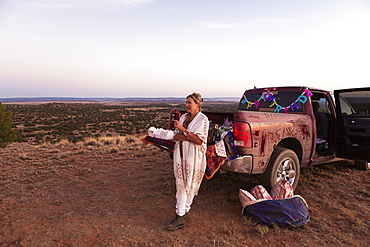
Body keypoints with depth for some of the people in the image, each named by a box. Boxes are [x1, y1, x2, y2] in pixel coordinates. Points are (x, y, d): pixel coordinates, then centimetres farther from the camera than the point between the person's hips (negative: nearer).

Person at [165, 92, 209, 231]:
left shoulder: (203, 119, -7)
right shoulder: (183, 117, 11)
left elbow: (199, 141, -16)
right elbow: (175, 136, 4)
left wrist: (183, 130, -19)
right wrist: (189, 137, -14)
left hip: (193, 156, -5)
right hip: (181, 154, 5)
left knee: (190, 185, 3)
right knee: (181, 185, 6)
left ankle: (182, 214, 14)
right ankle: (181, 215, 14)